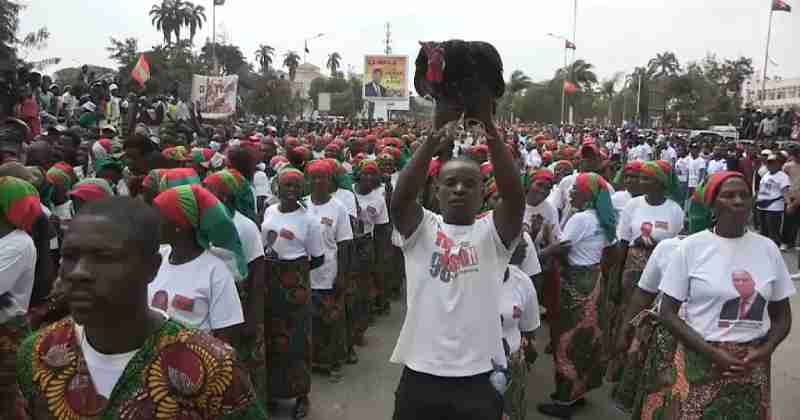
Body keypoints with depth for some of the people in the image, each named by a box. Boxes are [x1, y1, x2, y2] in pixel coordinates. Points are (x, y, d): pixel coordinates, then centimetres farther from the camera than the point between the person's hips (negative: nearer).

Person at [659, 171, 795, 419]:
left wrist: (766, 350, -8)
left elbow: (782, 315, 9)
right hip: (701, 360, -2)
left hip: (753, 365, 3)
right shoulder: (691, 247, -8)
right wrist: (712, 353, -15)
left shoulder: (767, 248, 1)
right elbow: (667, 312, -7)